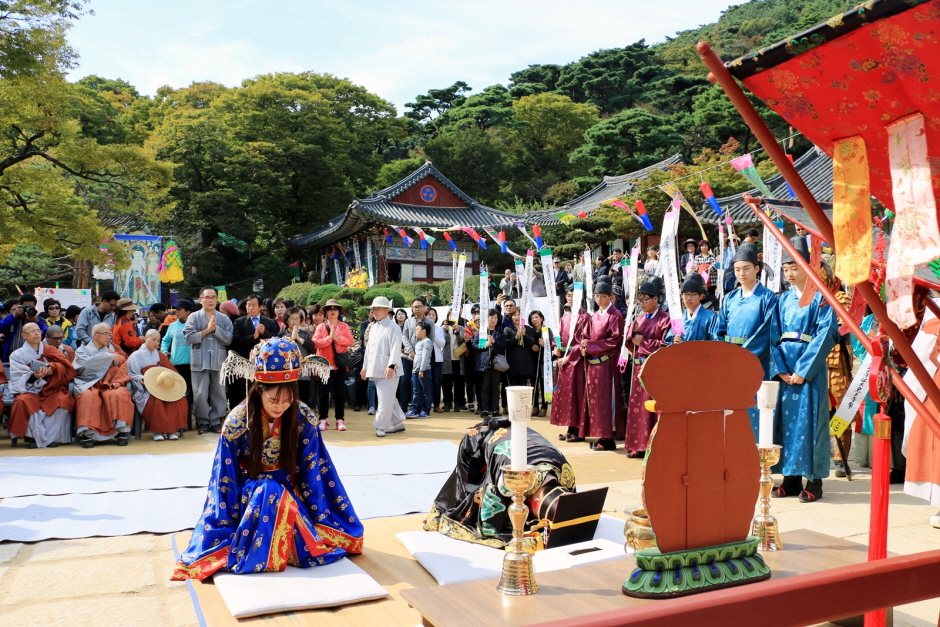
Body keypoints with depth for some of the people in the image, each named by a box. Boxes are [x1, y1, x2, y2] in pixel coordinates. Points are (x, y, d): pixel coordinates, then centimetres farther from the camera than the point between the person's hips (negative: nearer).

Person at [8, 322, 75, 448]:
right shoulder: (17, 355, 6)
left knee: (63, 400, -31)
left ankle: (52, 436, -20)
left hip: (51, 389, 1)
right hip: (29, 389, -1)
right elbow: (17, 380, -4)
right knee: (24, 401, -34)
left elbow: (65, 367, -4)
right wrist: (34, 376, -23)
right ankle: (35, 436, -20)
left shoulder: (49, 350, 10)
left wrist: (52, 368, -26)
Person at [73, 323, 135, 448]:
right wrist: (109, 357, -10)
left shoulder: (113, 349, 21)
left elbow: (122, 369, 10)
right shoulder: (83, 350, 14)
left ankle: (122, 431, -30)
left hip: (108, 385, 2)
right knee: (88, 397, -36)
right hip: (88, 385, -2)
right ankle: (87, 434, -34)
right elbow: (86, 363, -9)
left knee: (120, 394, -31)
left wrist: (118, 382, -11)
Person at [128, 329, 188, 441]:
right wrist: (142, 380, -22)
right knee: (155, 401, -38)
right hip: (145, 390, -4)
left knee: (180, 399, -26)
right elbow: (133, 375, -1)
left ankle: (171, 429, -19)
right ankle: (156, 431, -23)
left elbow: (171, 371, 15)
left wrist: (170, 379, -8)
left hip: (164, 388, 4)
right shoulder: (136, 356, 8)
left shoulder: (160, 356, 23)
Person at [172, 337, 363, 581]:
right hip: (250, 493, -2)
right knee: (271, 493, -34)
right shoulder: (237, 421, -20)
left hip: (290, 491, 2)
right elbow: (226, 480, -12)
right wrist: (230, 528, -11)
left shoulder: (304, 418, -15)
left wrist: (318, 518, -10)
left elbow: (314, 471, -9)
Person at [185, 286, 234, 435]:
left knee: (219, 394, 4)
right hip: (200, 362, -1)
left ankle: (216, 421, 14)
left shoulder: (224, 319, 8)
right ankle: (202, 421, 13)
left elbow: (228, 339, -3)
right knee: (200, 395, 0)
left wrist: (215, 328, -10)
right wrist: (207, 329, -8)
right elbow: (189, 337, -7)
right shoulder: (194, 317, 4)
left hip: (219, 362, 1)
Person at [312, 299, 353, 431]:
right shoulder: (321, 327, 5)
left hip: (339, 364, 0)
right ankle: (323, 419, 11)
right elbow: (316, 343, -8)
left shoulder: (344, 326, 7)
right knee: (324, 392, 4)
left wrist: (337, 338, -15)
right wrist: (329, 338, -16)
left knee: (340, 392, 3)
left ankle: (340, 420, 7)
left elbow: (350, 342, -4)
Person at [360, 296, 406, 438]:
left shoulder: (393, 327, -9)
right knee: (389, 399, 15)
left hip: (388, 370, -8)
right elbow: (369, 348, 20)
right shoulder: (373, 327, 17)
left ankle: (381, 427, 0)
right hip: (376, 370, 8)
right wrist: (365, 366, 19)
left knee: (385, 400, -8)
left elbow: (396, 349, -18)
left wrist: (391, 366, -27)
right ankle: (398, 423, 24)